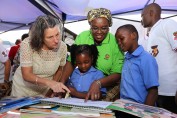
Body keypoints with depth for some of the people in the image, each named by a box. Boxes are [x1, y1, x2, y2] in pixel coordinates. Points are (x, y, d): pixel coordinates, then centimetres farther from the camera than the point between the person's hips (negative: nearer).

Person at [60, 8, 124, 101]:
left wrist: (98, 83, -29)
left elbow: (117, 74, -12)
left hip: (107, 87, -3)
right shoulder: (82, 37, -4)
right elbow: (71, 62, -2)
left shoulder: (115, 43, -12)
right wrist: (62, 82, -17)